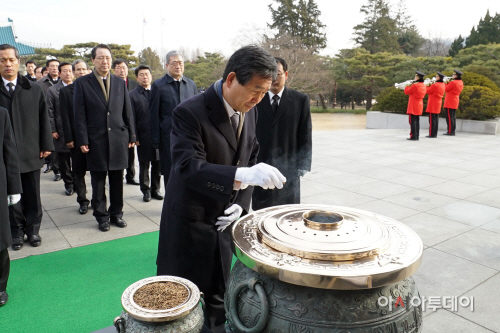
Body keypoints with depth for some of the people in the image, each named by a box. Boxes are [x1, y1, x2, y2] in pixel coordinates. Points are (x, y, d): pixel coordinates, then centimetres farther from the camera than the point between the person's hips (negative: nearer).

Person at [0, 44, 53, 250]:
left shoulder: (34, 89, 4)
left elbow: (43, 119, 4)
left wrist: (46, 145, 0)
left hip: (30, 153, 1)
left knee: (32, 195, 11)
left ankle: (32, 228, 26)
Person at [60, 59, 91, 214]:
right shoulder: (65, 91, 4)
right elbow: (65, 117, 0)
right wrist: (68, 138, -6)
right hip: (76, 138, 0)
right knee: (78, 171, 7)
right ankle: (82, 201, 20)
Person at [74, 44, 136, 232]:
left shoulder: (120, 83, 9)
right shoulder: (82, 83, 1)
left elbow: (127, 112, 10)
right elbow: (80, 114, -3)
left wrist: (131, 136, 6)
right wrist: (83, 140, -8)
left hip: (119, 140, 2)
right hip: (96, 141, -2)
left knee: (117, 181, 9)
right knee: (98, 182, 7)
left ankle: (116, 213, 24)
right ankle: (101, 216, 21)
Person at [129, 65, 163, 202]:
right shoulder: (133, 95, 2)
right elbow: (131, 118, -1)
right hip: (143, 137, -2)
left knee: (157, 164, 9)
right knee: (144, 165, 8)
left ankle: (155, 189, 23)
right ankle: (146, 190, 21)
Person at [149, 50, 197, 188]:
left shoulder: (191, 84, 11)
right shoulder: (158, 86, 0)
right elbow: (154, 115, -1)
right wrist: (156, 140, -4)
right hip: (169, 137, -3)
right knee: (170, 173, 5)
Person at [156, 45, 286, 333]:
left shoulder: (250, 112, 0)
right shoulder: (190, 112, -21)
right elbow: (188, 167, -33)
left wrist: (241, 203, -4)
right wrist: (242, 175, -46)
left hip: (223, 222, 6)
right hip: (188, 225, -5)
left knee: (218, 302, 21)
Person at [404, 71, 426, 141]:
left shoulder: (415, 85, -17)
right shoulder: (424, 86, 8)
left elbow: (407, 92, -7)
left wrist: (407, 86, 10)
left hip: (413, 106, -8)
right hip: (419, 106, 8)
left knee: (412, 121, -5)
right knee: (417, 121, 11)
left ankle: (413, 136, -6)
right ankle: (417, 136, 15)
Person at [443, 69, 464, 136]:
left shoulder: (453, 82, -17)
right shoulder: (461, 82, 11)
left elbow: (446, 89, -10)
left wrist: (446, 83, 4)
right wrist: (449, 82, 10)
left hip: (450, 102, -9)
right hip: (455, 101, 9)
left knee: (449, 116, -7)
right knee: (453, 116, 12)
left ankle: (450, 131, -7)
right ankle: (452, 131, 17)